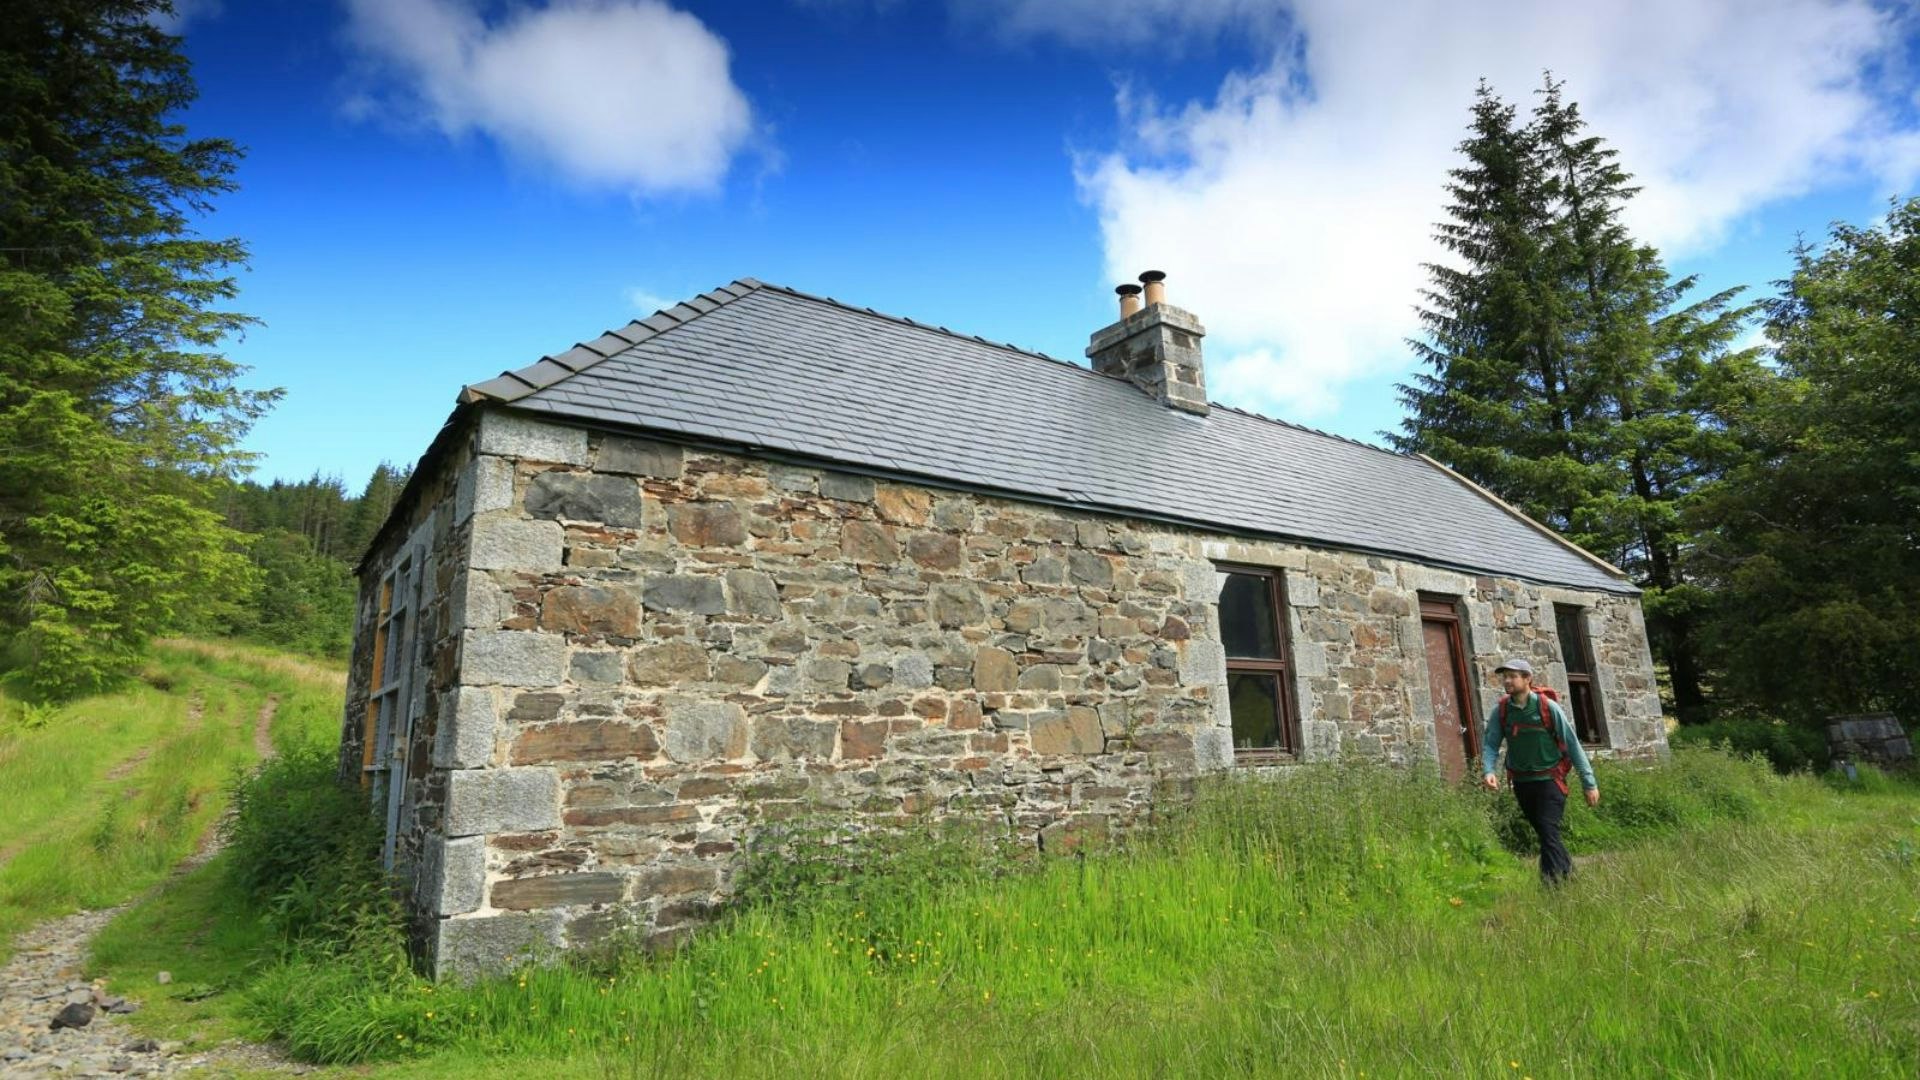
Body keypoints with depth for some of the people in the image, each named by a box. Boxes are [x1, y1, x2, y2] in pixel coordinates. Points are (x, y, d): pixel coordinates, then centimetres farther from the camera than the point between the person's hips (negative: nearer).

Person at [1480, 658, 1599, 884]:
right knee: (1544, 834, 16)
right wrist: (1488, 770, -24)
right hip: (1522, 783, 4)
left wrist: (1589, 783, -7)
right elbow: (1490, 744, -4)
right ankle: (1569, 873, 36)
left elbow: (1572, 744, -8)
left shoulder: (1548, 707, -13)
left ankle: (1553, 884, -10)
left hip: (1549, 780, -4)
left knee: (1548, 831, -15)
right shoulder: (1501, 711, -3)